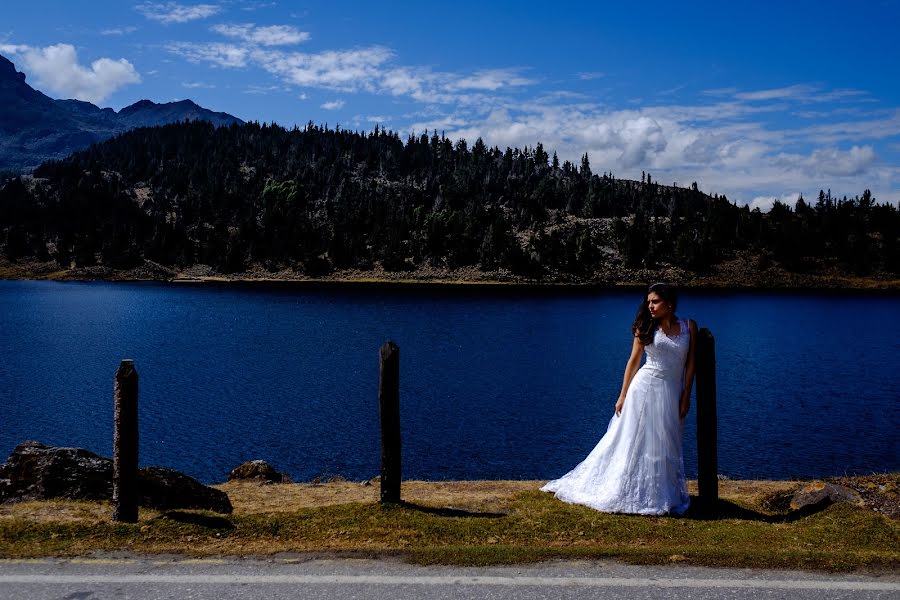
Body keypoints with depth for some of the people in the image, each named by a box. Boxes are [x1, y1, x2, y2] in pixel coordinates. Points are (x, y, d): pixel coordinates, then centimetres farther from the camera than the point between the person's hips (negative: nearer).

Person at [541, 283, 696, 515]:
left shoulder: (689, 326, 3)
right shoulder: (646, 327, 1)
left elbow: (690, 364, 4)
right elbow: (633, 361, 3)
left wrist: (686, 397, -1)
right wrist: (623, 395, 0)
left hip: (672, 394, 1)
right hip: (644, 388, -1)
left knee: (666, 447, 8)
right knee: (634, 442, 2)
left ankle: (663, 495, 20)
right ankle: (630, 493, 11)